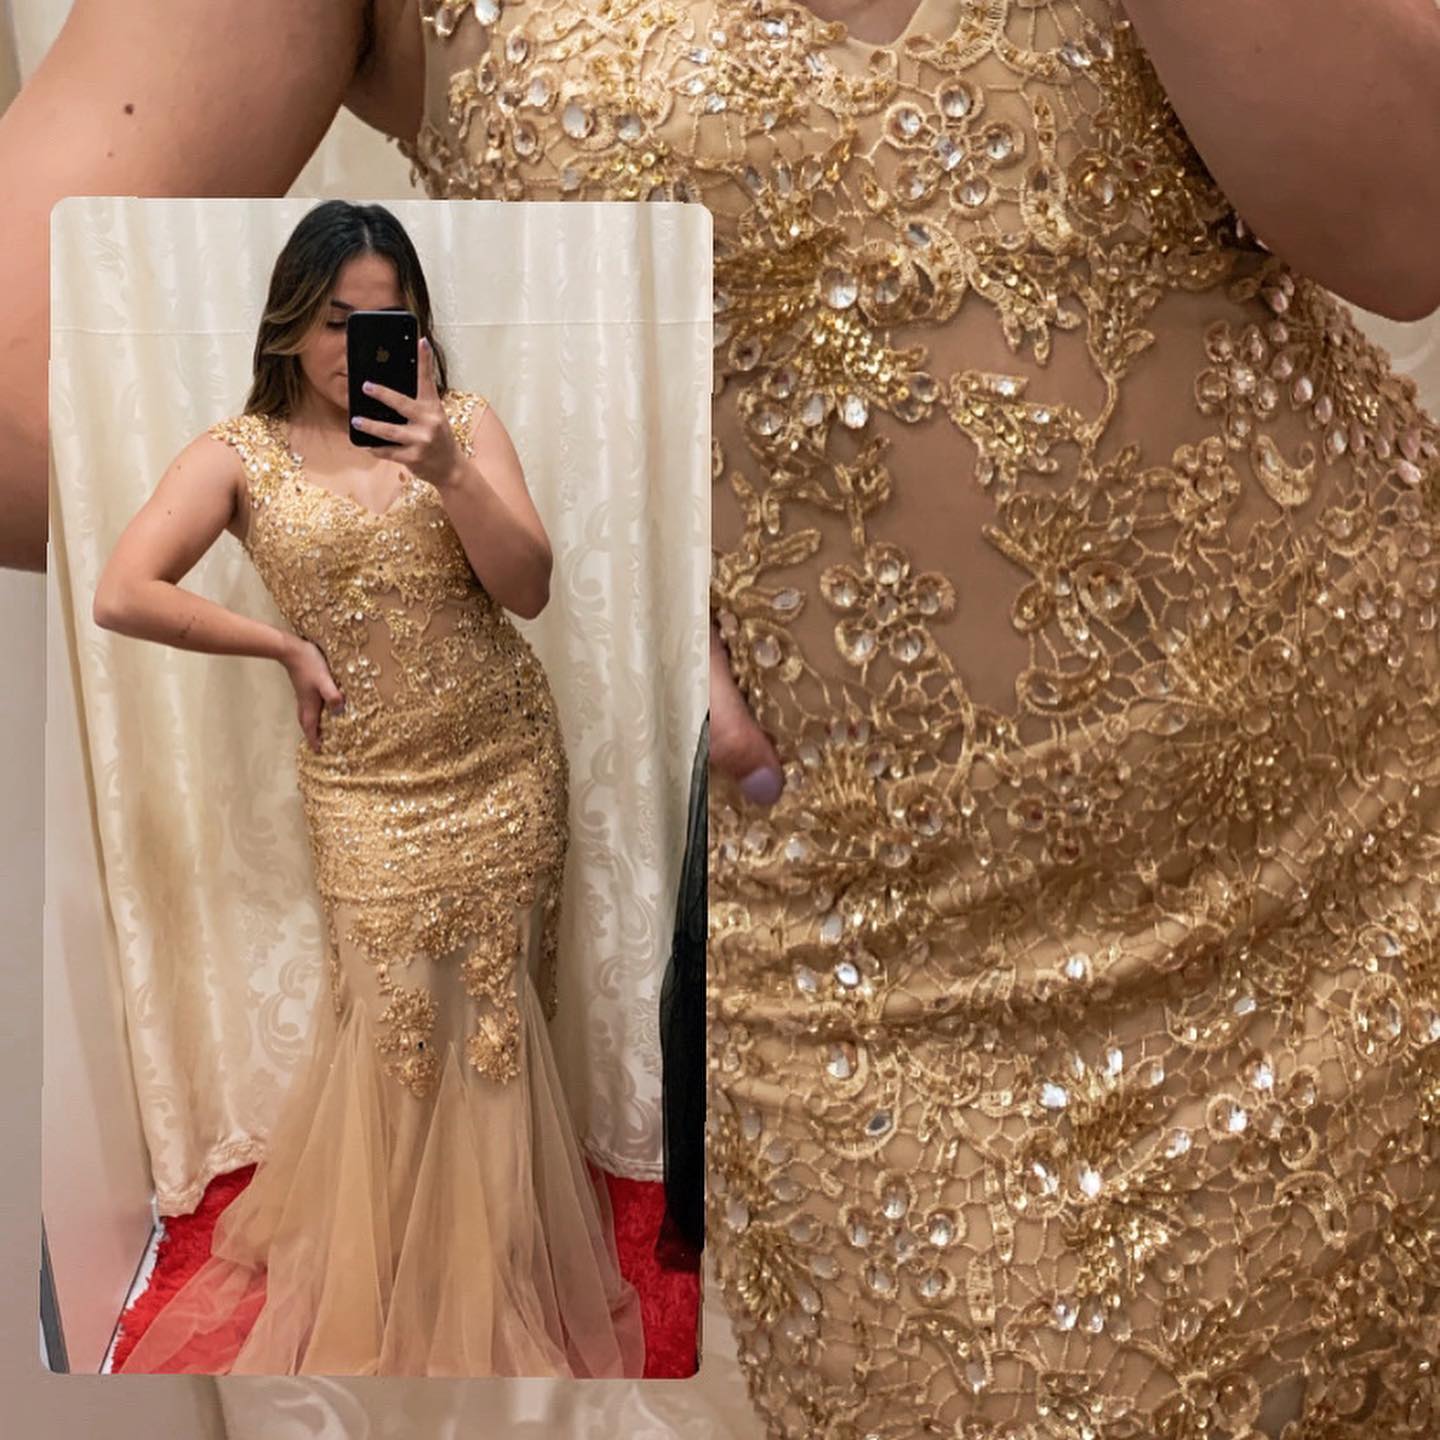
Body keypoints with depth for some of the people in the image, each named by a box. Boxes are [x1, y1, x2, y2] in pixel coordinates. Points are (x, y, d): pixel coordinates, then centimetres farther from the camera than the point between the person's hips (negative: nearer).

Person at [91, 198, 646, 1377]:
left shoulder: (463, 421, 0)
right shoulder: (241, 453, -2)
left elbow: (529, 589, -10)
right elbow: (122, 596, -10)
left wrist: (448, 474, -24)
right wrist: (290, 648, -8)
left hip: (506, 765, 1)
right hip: (367, 783, -1)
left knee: (488, 1012, 11)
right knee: (398, 1015, 4)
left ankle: (488, 1273, 36)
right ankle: (386, 1284, 31)